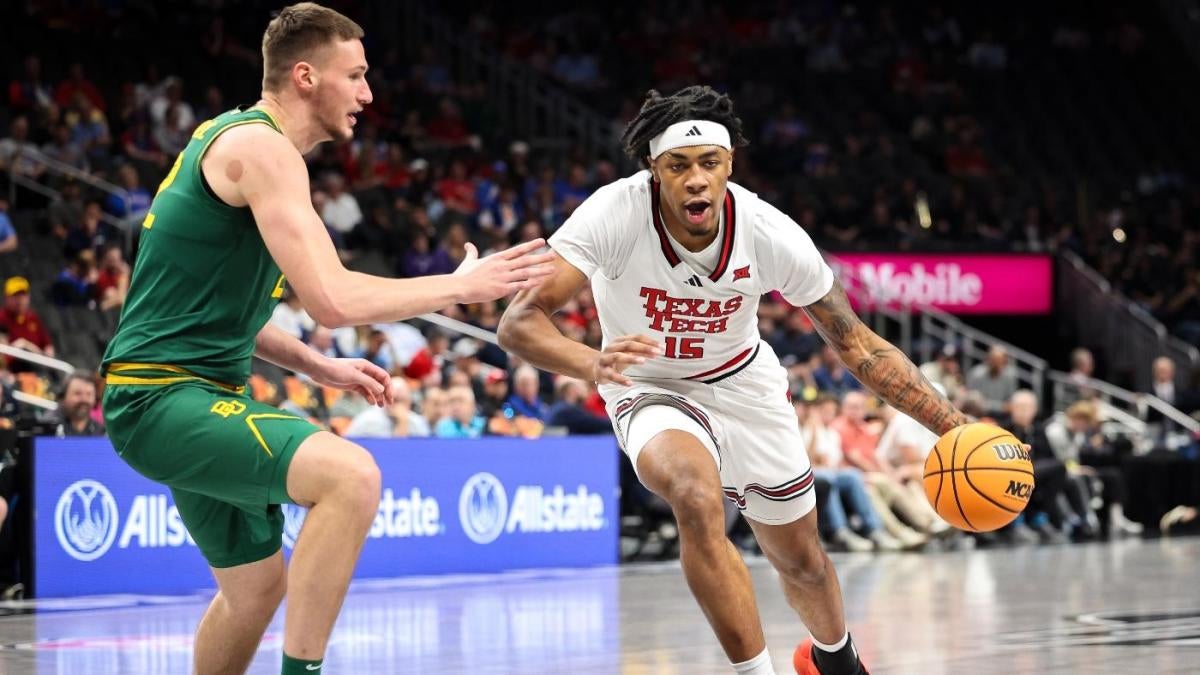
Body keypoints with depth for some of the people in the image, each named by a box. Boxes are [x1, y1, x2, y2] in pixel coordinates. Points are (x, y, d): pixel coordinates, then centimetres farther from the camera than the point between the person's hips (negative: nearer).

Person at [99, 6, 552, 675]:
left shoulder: (236, 140, 17)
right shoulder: (261, 147, -15)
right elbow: (332, 298, -24)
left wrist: (319, 367, 20)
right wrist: (460, 286, -13)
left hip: (198, 391, 11)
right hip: (164, 396, -11)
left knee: (257, 584, 21)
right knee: (351, 474, -29)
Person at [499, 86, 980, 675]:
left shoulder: (773, 235, -25)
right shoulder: (616, 214, -32)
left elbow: (856, 346, -13)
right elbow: (518, 322, -35)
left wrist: (955, 427, -21)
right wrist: (593, 364, -55)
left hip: (742, 383, 3)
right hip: (650, 389, -3)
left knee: (802, 561, 15)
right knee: (698, 499, -35)